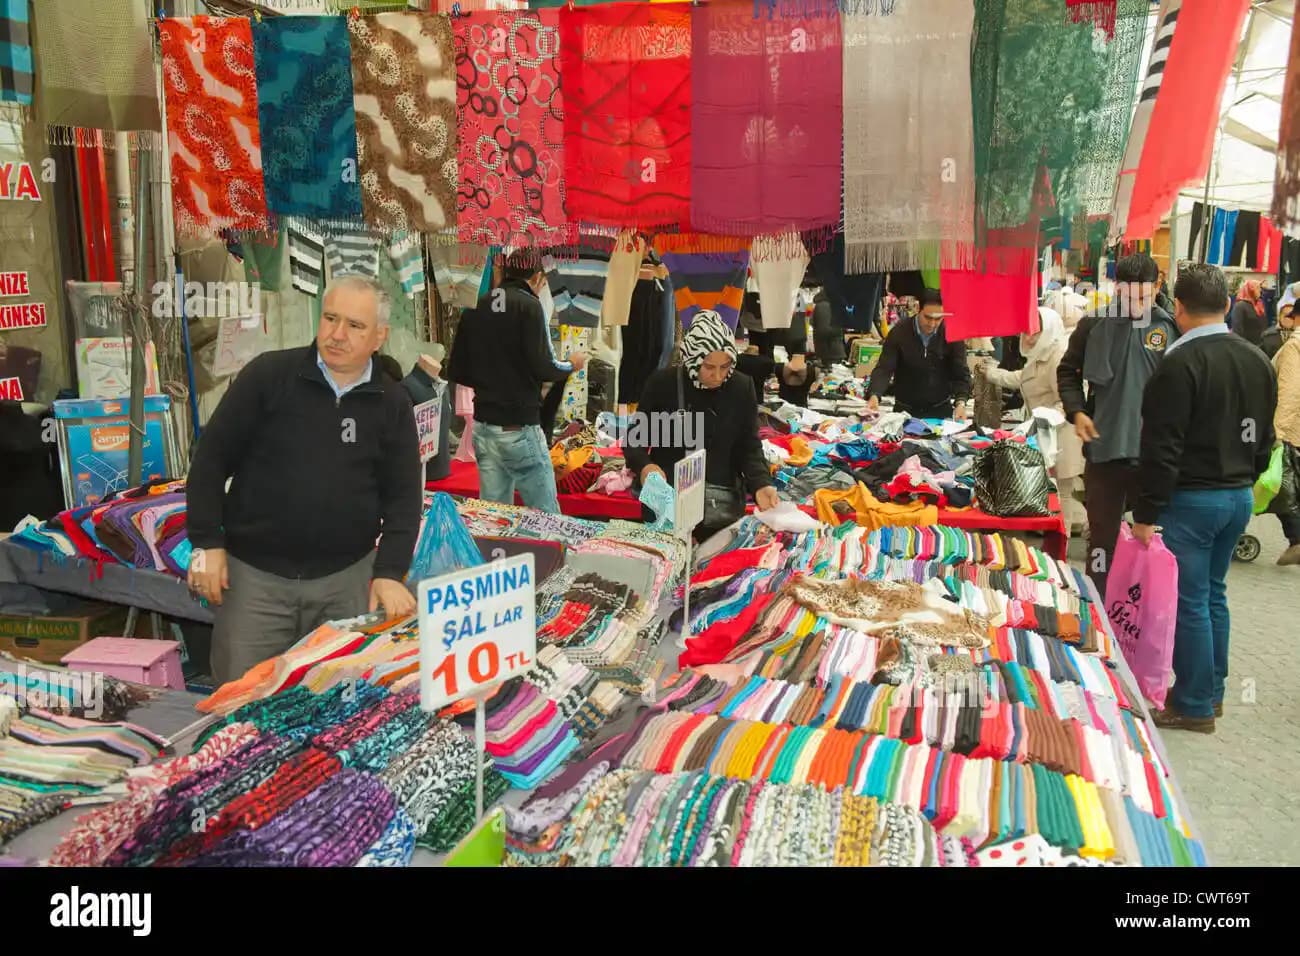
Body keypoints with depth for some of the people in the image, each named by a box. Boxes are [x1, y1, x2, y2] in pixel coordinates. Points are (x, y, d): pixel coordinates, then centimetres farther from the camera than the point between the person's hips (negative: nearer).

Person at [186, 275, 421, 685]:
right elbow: (212, 457, -1)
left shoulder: (393, 404, 1)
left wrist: (390, 572, -9)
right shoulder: (268, 374, -5)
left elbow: (402, 494, 2)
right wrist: (206, 543, -6)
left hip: (347, 577, 2)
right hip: (253, 572, -1)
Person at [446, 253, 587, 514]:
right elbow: (542, 368, -15)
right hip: (518, 428, -6)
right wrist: (572, 365, 4)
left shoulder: (474, 309, 9)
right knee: (547, 516, 2)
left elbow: (456, 372, 10)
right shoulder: (528, 305, -8)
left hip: (482, 427, 6)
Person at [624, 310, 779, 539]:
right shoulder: (662, 383, -2)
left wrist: (761, 484, -14)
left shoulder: (742, 387, 2)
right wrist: (644, 466, -18)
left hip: (721, 494, 1)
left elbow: (750, 447, 5)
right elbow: (635, 437, 4)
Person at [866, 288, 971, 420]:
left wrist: (960, 402, -26)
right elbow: (884, 369, -16)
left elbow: (961, 374, -8)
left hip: (941, 410, 1)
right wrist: (874, 395, -34)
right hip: (904, 409, -1)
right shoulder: (899, 332, -11)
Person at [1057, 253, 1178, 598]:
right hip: (1105, 446, 1)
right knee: (1102, 535, 12)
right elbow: (1067, 371, 10)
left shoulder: (1171, 328, -3)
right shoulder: (1094, 325, -2)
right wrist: (1076, 411, -3)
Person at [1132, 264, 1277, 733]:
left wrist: (1146, 512, -15)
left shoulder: (1180, 364, -18)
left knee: (1190, 601, 1)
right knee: (1213, 593, 19)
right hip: (1240, 496, 8)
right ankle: (1213, 690, 29)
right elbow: (1264, 439, 14)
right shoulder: (1257, 361, 7)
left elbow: (1162, 448, -20)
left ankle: (1195, 706, 10)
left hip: (1191, 499, -8)